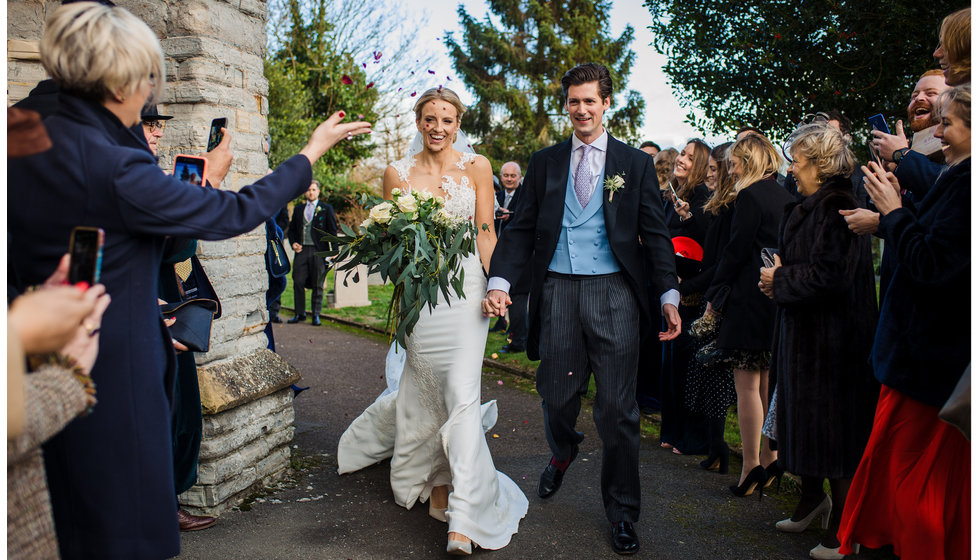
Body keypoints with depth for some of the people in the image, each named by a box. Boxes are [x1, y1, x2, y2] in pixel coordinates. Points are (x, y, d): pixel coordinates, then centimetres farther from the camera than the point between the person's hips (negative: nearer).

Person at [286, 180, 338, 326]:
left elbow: (332, 231, 3)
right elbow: (291, 229, 22)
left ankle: (316, 315, 10)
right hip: (301, 250, 3)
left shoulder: (326, 208, 6)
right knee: (298, 282, 0)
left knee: (317, 285, 1)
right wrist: (293, 243, 3)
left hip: (318, 251, -3)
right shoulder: (298, 209, 16)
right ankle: (300, 314, 12)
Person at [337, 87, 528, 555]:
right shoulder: (398, 173, 8)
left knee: (461, 392, -11)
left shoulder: (476, 167, 5)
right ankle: (438, 481, 29)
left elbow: (486, 232, 3)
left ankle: (463, 518, -7)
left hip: (466, 286, -1)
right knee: (426, 387, 6)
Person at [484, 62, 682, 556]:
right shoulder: (544, 163, 12)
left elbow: (655, 235, 5)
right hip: (557, 290, 2)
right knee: (556, 394, 10)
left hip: (613, 292, -1)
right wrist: (499, 281, -7)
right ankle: (562, 455, 46)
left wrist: (669, 295, -6)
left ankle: (622, 512, 20)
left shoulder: (635, 164, 8)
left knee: (617, 406, 2)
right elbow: (522, 229, 7)